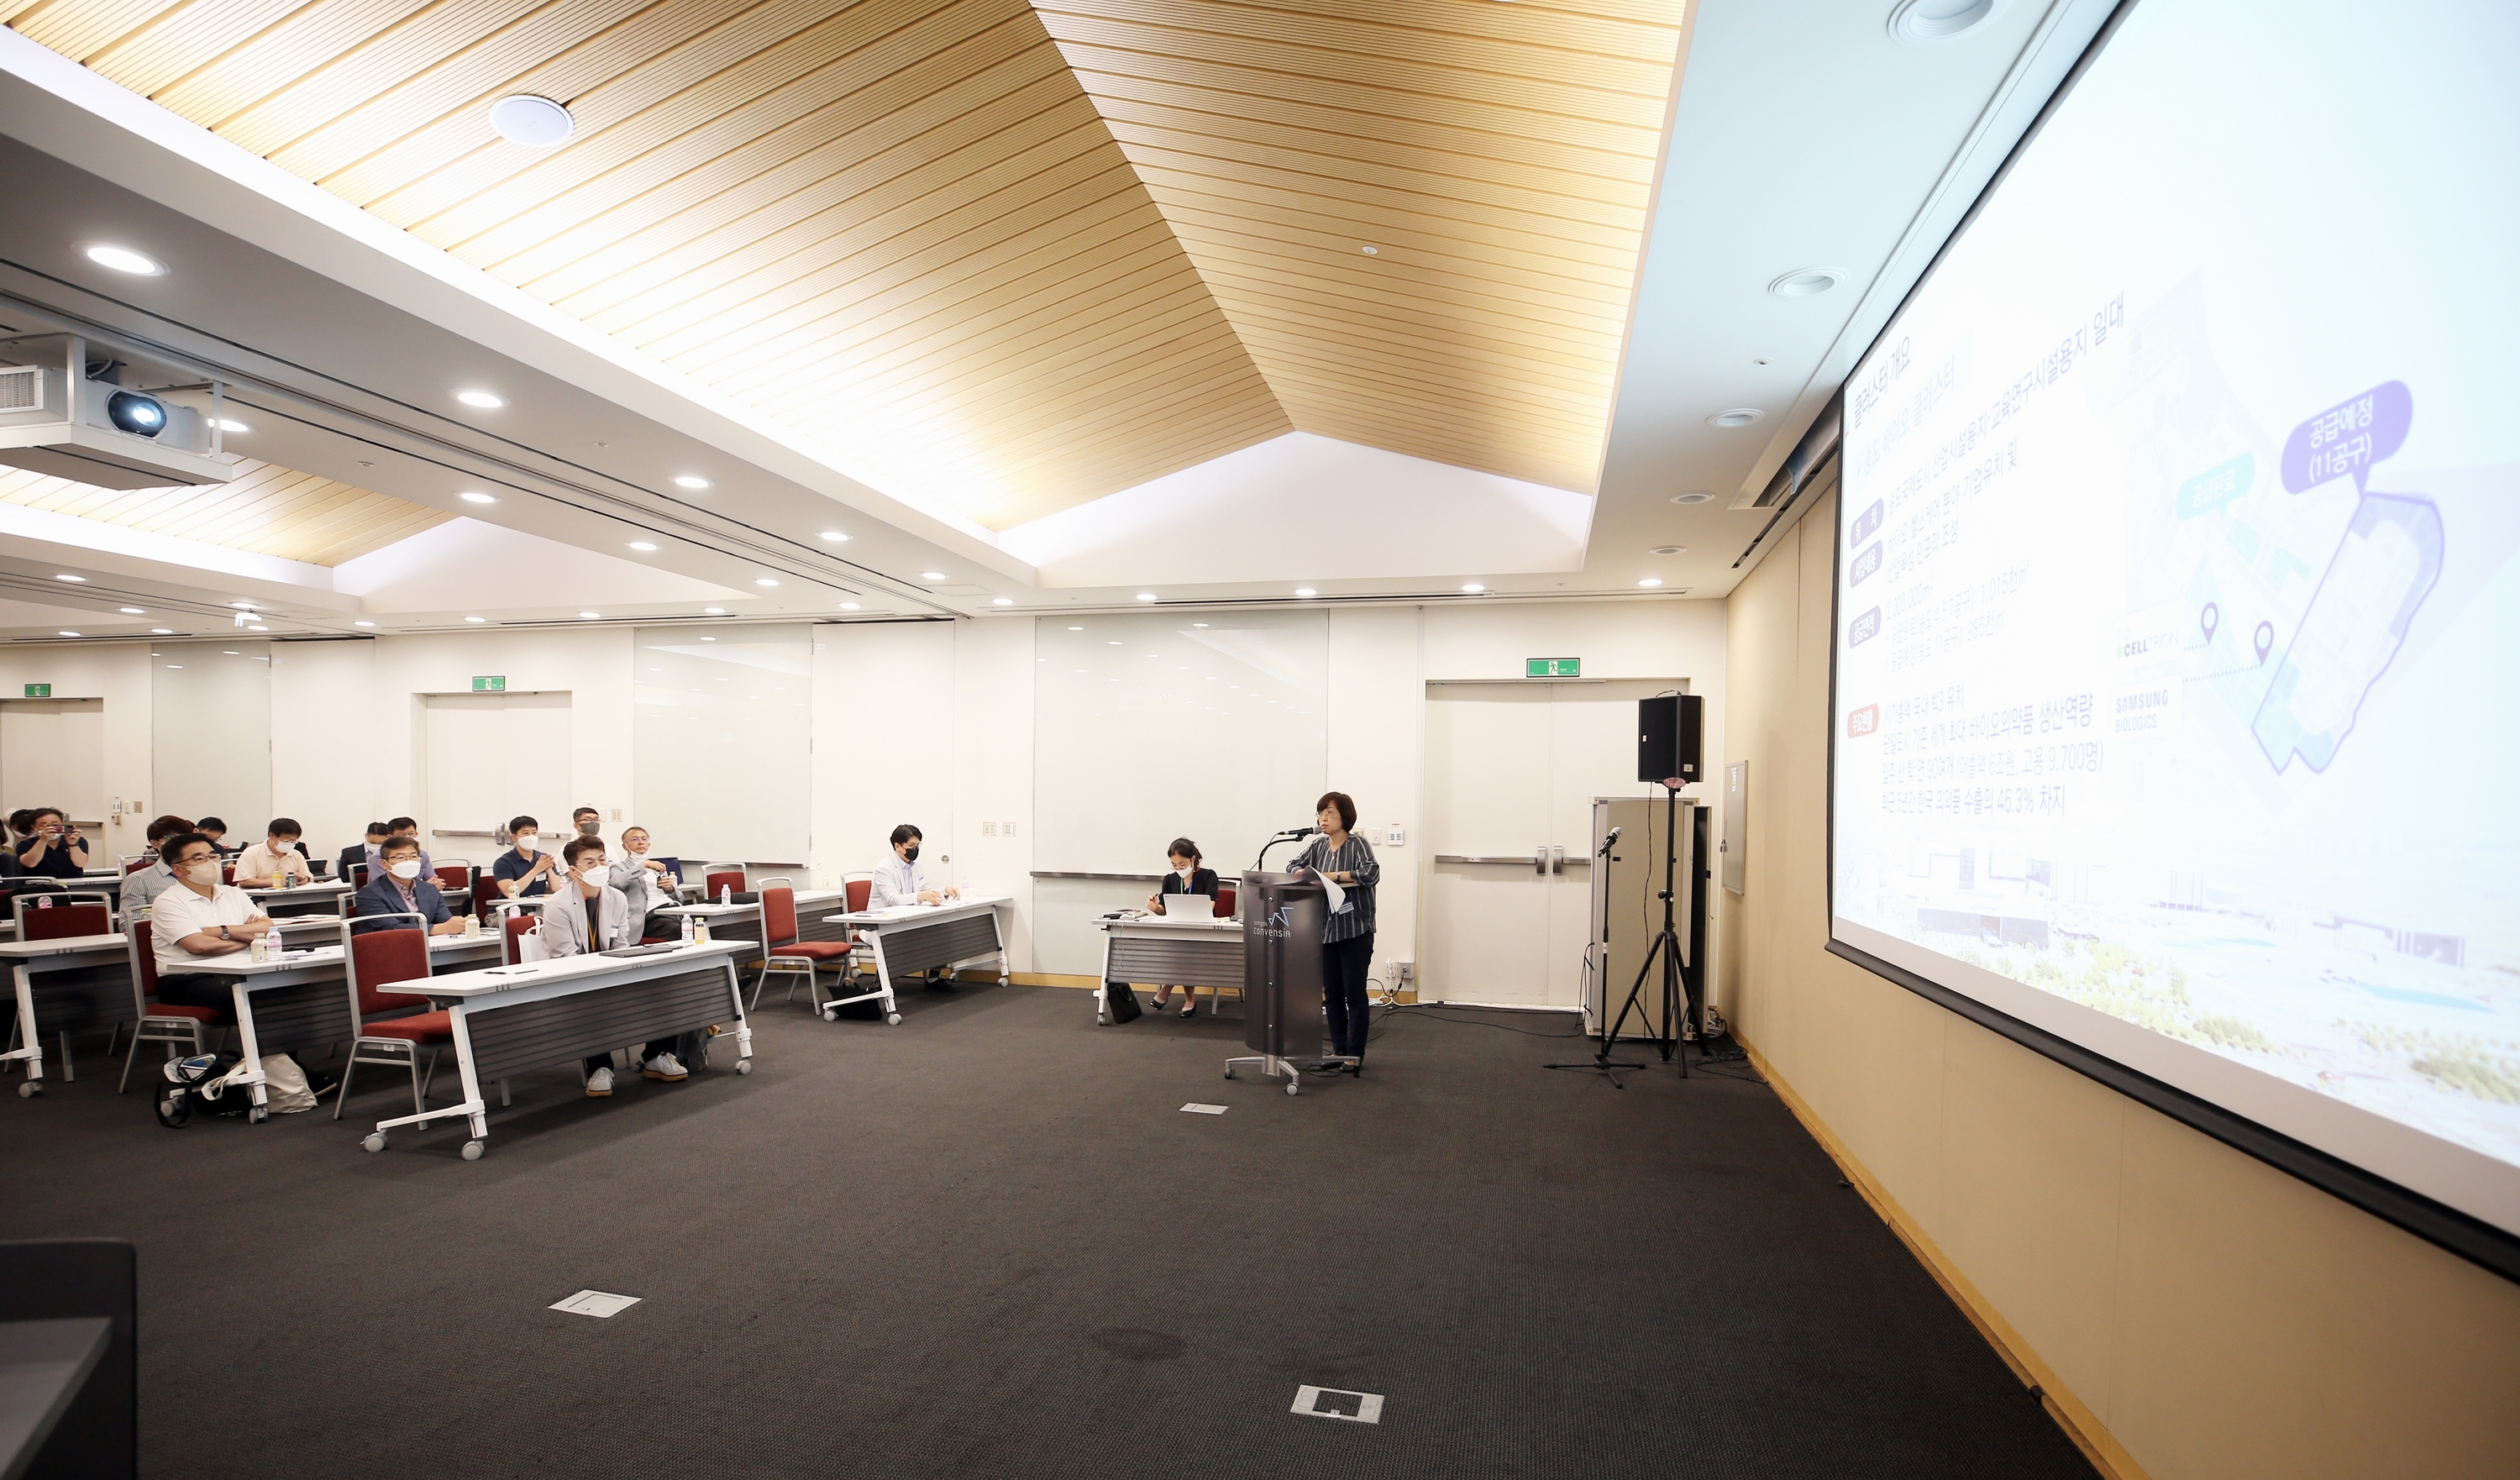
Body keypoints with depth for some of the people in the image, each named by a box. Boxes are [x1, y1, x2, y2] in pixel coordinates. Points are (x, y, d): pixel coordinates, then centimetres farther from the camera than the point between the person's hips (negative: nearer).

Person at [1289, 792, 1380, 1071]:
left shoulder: (1357, 844, -9)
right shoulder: (1318, 845, 9)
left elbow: (1372, 872, -23)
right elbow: (1294, 866, 8)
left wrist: (1334, 876, -20)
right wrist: (1307, 874, -14)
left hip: (1355, 931, -6)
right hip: (1325, 930, 6)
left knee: (1354, 994, 1)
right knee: (1331, 993, 11)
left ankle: (1355, 1054, 10)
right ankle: (1338, 1050, 21)